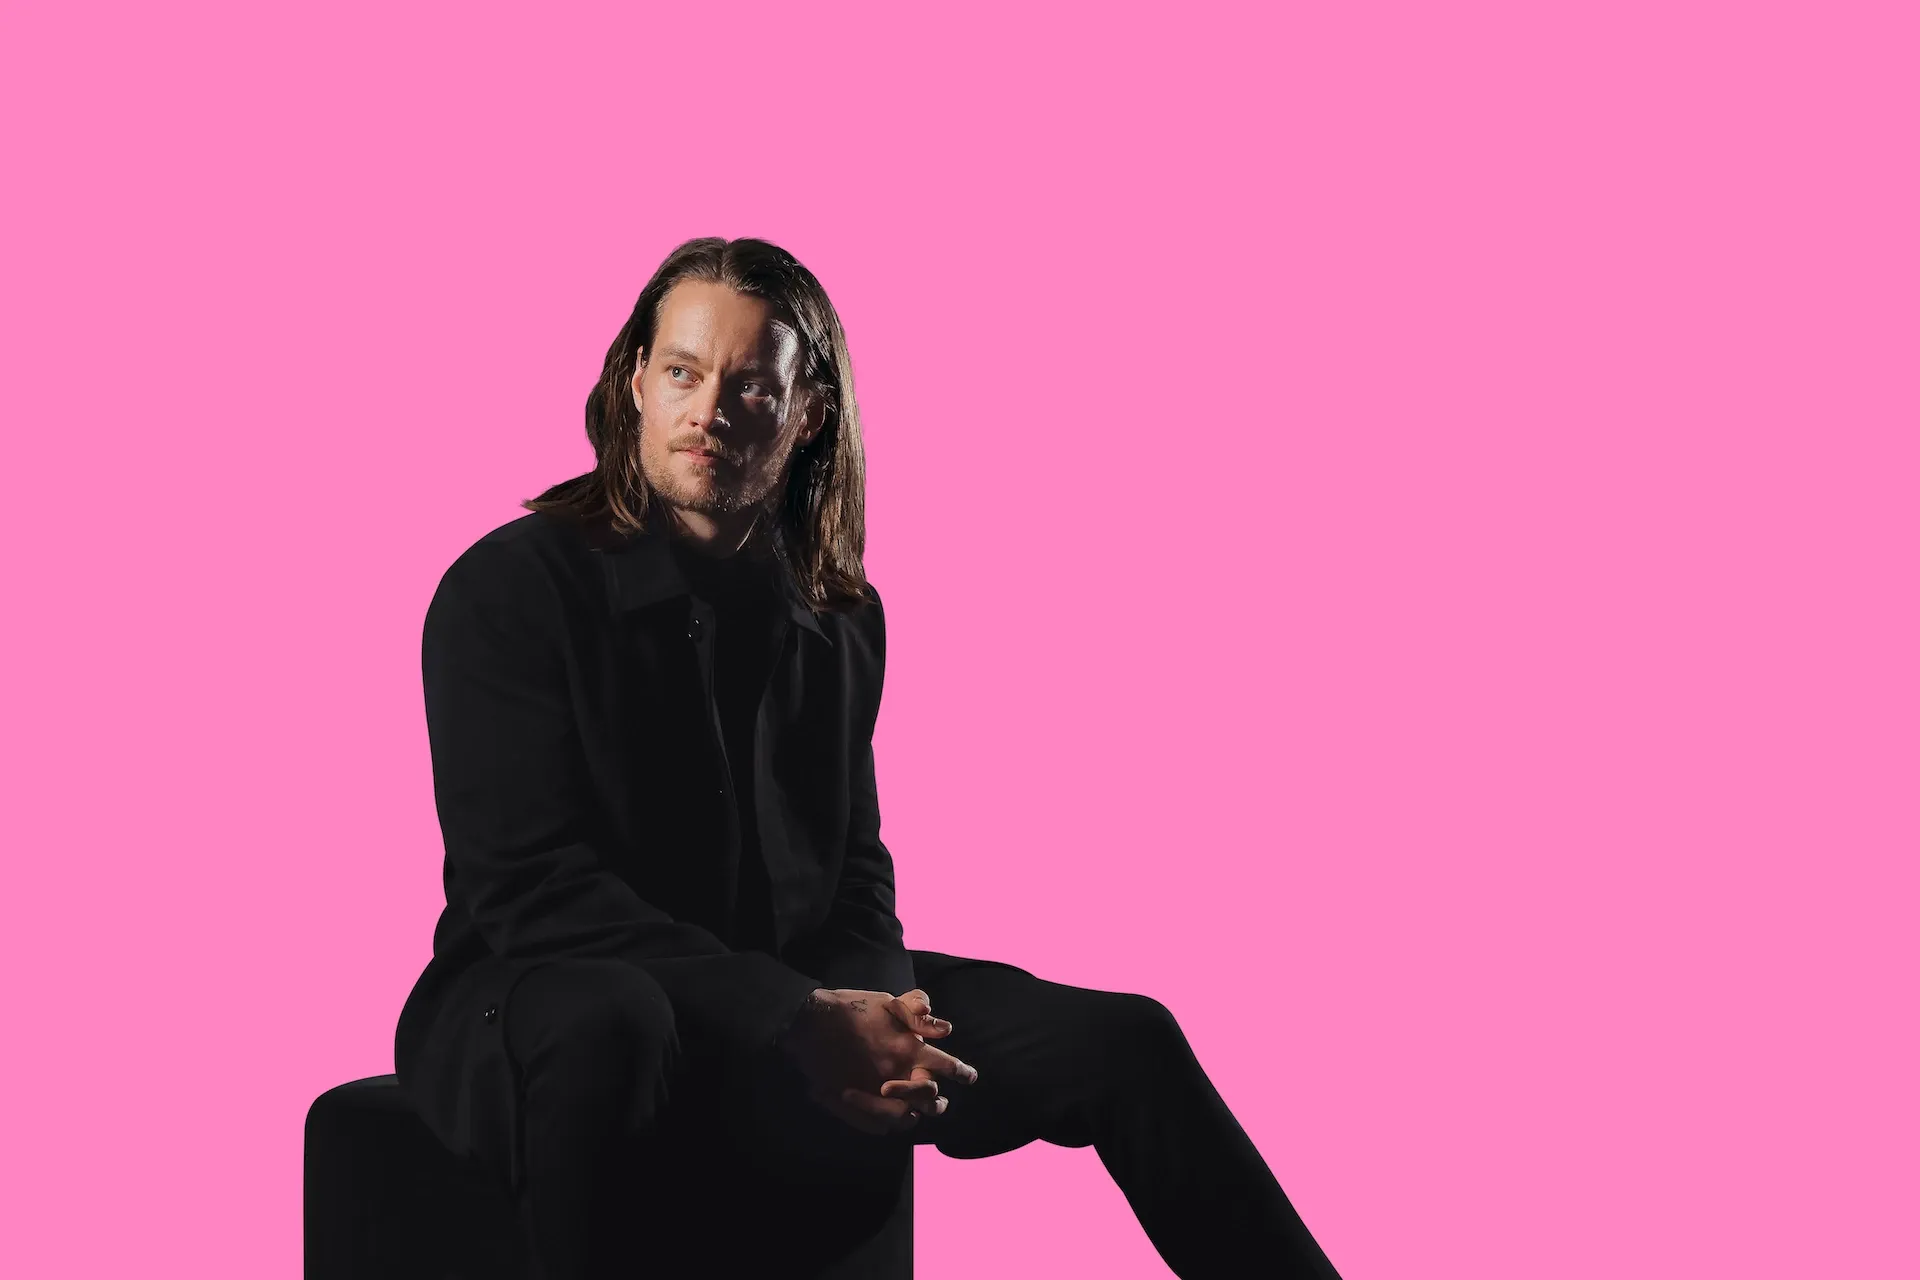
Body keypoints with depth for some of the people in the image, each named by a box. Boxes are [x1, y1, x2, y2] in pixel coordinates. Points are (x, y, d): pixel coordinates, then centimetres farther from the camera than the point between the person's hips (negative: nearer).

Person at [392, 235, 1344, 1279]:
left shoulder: (842, 617, 9)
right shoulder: (509, 587, -9)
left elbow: (855, 873, 13)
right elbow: (529, 885, -18)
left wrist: (866, 1021, -12)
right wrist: (799, 1023, -25)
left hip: (787, 1015, 5)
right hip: (538, 1003, -5)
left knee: (1121, 1039, -7)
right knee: (607, 1028, -43)